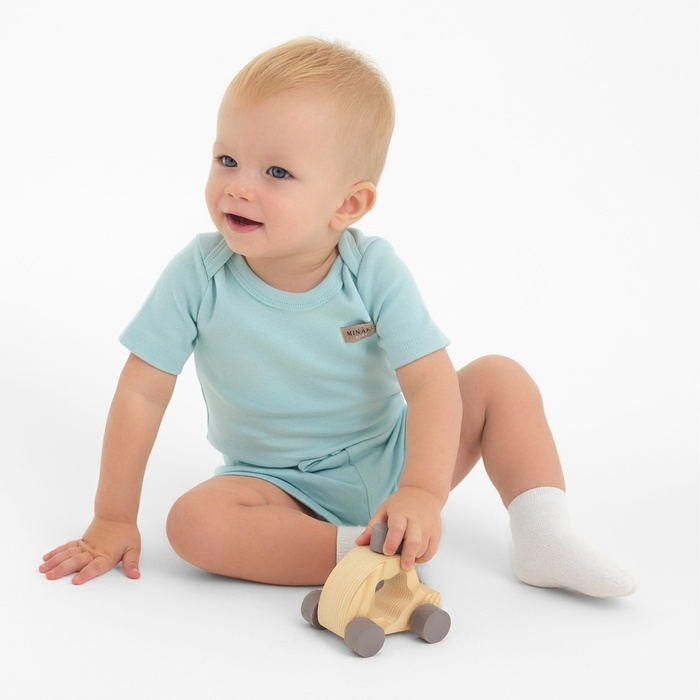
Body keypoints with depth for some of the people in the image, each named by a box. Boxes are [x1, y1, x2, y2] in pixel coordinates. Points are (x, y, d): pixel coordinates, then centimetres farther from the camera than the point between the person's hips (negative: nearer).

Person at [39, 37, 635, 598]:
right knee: (195, 521, -30)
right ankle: (363, 553, -29)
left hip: (389, 459, 1)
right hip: (283, 487, -1)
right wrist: (113, 520, -11)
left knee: (501, 379, -10)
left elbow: (430, 382, -23)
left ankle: (543, 539, -12)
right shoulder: (199, 275, -17)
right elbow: (142, 392, -12)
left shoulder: (374, 271, -18)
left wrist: (423, 490, -39)